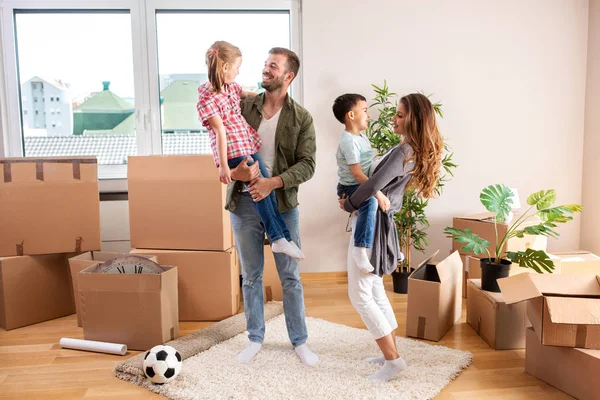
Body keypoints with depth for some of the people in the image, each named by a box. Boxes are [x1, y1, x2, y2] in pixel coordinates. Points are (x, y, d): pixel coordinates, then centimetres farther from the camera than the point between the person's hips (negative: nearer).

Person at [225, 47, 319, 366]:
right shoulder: (243, 106, 3)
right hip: (244, 202, 2)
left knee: (290, 277, 7)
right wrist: (232, 169, -17)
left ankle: (299, 341, 24)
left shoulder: (301, 118, -2)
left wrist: (273, 183, -23)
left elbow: (307, 165, -9)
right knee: (250, 276, 12)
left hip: (282, 204, -1)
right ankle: (255, 338, 29)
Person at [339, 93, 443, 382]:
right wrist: (352, 198, 9)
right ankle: (389, 352, 26)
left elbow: (373, 186, -25)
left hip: (372, 222, -10)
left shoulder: (402, 152, -20)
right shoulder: (414, 151, 10)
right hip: (379, 220, 10)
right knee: (375, 291, 17)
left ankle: (393, 360, 4)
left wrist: (347, 204, -8)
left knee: (359, 295, -3)